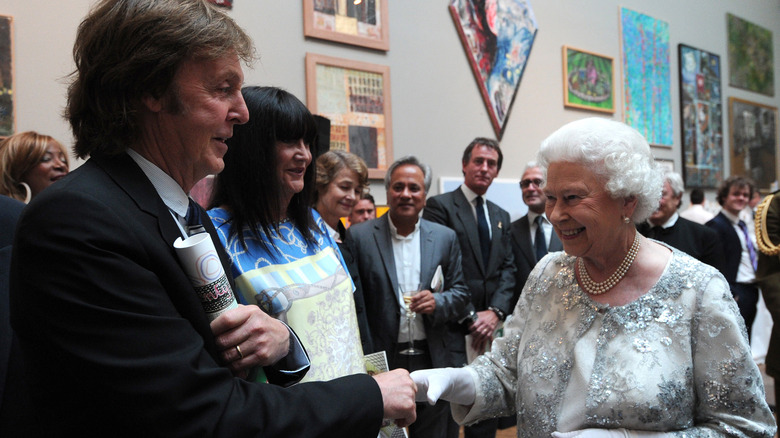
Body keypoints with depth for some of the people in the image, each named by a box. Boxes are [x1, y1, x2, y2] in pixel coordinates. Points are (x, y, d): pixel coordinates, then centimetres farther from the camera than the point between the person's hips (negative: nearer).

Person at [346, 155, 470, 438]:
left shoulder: (445, 237, 8)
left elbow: (460, 293, 10)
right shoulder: (359, 236, -1)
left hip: (436, 361, 2)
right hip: (383, 363, -2)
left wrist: (438, 302, -13)